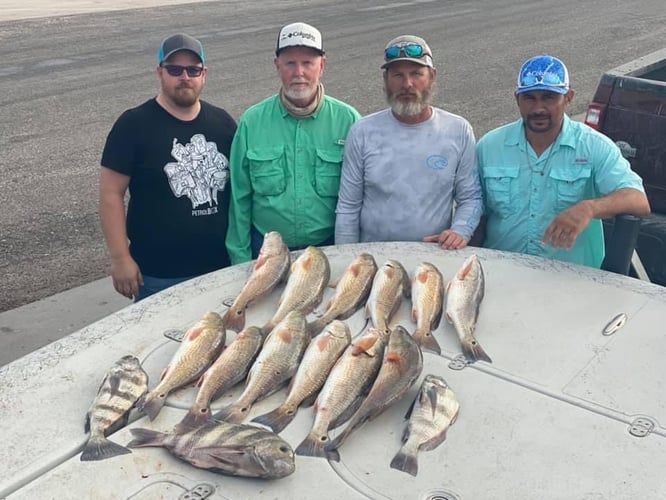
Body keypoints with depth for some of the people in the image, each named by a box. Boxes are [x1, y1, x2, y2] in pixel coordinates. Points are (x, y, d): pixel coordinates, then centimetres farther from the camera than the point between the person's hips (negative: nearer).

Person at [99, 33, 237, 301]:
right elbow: (111, 193, -7)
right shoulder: (134, 125, -6)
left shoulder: (222, 122, 7)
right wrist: (120, 258, -12)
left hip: (220, 268, 4)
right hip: (158, 276, -4)